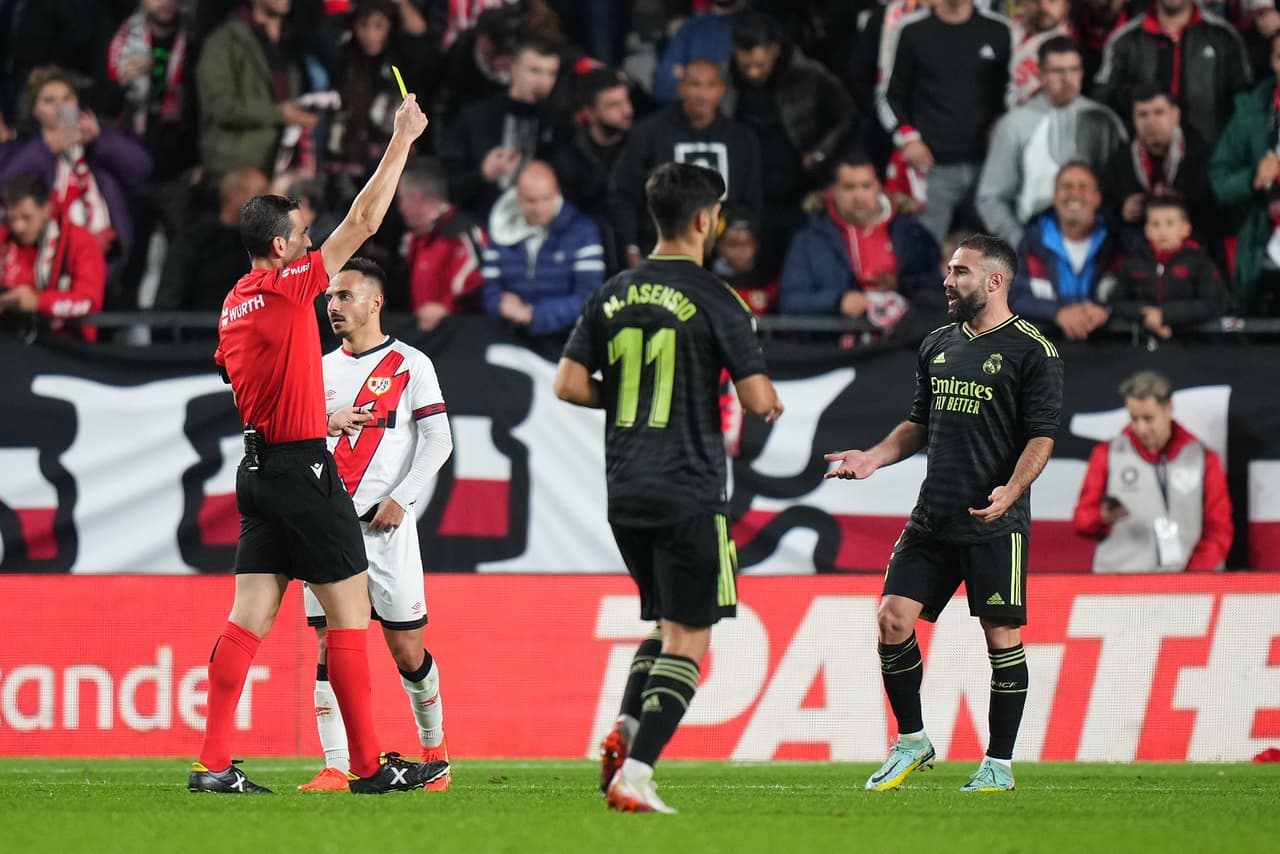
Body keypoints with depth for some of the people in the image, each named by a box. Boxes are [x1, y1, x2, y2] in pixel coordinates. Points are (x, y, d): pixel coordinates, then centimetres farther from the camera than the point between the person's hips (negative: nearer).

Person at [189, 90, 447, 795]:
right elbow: (363, 222, -9)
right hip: (303, 469, -8)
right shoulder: (288, 286, -12)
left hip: (258, 467, 8)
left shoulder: (235, 303, 11)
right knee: (350, 612, -2)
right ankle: (369, 765, 0)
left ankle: (214, 764, -1)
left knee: (249, 618, 4)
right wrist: (402, 140, -1)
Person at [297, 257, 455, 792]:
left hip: (384, 526, -4)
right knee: (331, 645, -4)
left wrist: (399, 499, -12)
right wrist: (327, 423, -1)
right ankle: (336, 768, -6)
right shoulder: (321, 369, 16)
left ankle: (434, 747, 20)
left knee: (407, 651, -1)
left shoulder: (410, 365, 1)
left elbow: (437, 442, -3)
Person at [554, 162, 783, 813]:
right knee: (688, 637, -2)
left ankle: (624, 730, 2)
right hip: (689, 493, -6)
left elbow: (569, 385, 5)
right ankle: (635, 774, -13)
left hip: (624, 491, 6)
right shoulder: (714, 301, -9)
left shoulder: (613, 295, 6)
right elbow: (757, 398, -11)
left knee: (666, 621, 22)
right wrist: (771, 403, 12)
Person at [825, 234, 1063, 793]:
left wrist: (1010, 491, -24)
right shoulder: (937, 346, 15)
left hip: (995, 524, -6)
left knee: (1001, 636, -3)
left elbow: (1041, 436, -9)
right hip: (932, 518, 6)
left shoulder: (1032, 351, -5)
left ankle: (999, 764, 6)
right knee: (892, 618, -2)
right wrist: (874, 458, 8)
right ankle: (911, 742, 14)